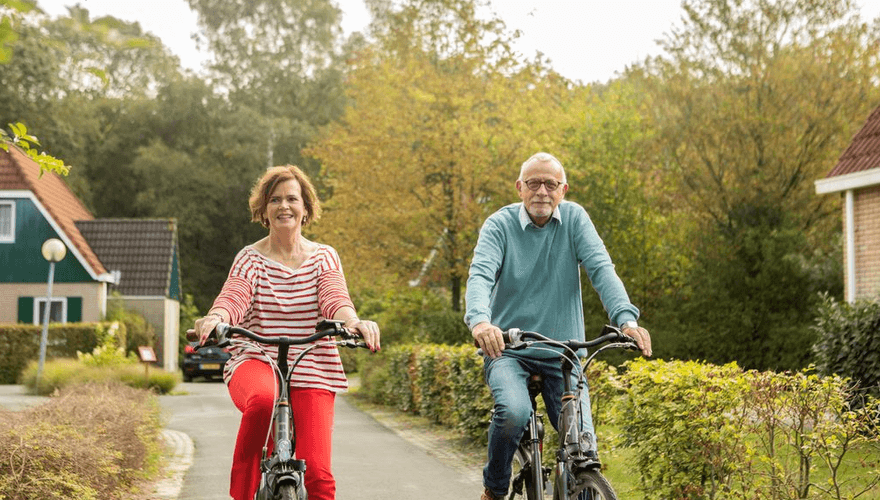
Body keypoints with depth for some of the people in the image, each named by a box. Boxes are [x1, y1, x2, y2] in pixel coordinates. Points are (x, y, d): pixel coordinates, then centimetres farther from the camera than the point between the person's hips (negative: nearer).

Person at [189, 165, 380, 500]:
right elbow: (233, 296, -12)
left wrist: (353, 322, -33)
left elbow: (335, 298, -9)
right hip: (255, 363, -1)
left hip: (312, 372, 1)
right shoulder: (251, 258, 7)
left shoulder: (323, 257, 10)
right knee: (263, 398, -38)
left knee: (317, 473, -13)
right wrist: (214, 318, -36)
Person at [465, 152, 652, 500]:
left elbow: (601, 268, -11)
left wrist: (626, 318, -30)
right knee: (514, 412, -30)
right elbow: (480, 274, -21)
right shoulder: (499, 225, -5)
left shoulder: (574, 218, 1)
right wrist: (480, 321, -43)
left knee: (583, 443, -11)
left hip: (562, 352, 2)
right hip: (507, 347, -2)